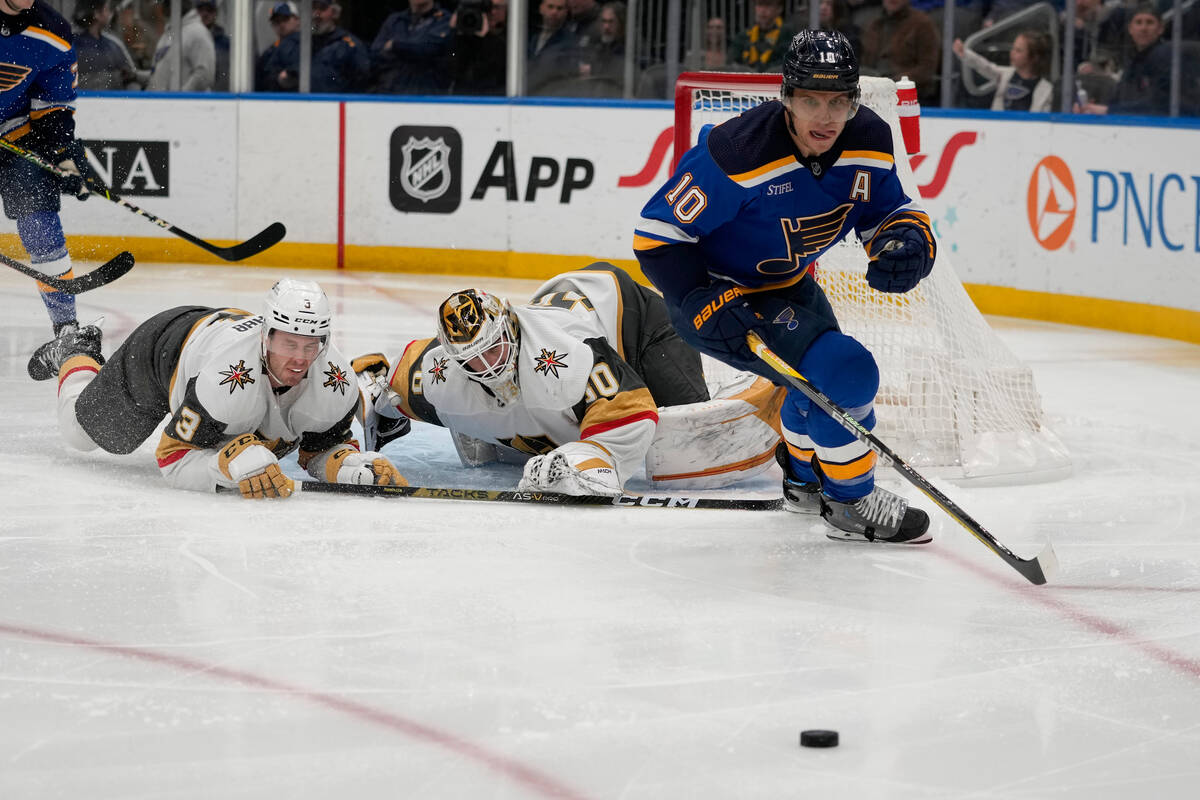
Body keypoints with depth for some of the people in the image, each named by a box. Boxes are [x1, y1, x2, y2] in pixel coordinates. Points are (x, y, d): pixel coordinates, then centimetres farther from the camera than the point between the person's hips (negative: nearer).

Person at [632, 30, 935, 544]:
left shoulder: (867, 142, -15)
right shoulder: (738, 152, -33)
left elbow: (891, 210, -1)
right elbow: (657, 233, -26)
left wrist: (909, 242, -24)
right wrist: (706, 305, -34)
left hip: (785, 282, 8)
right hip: (715, 291, -8)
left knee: (825, 377, 28)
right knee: (843, 375, -20)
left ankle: (805, 480, 57)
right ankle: (852, 504, 0)